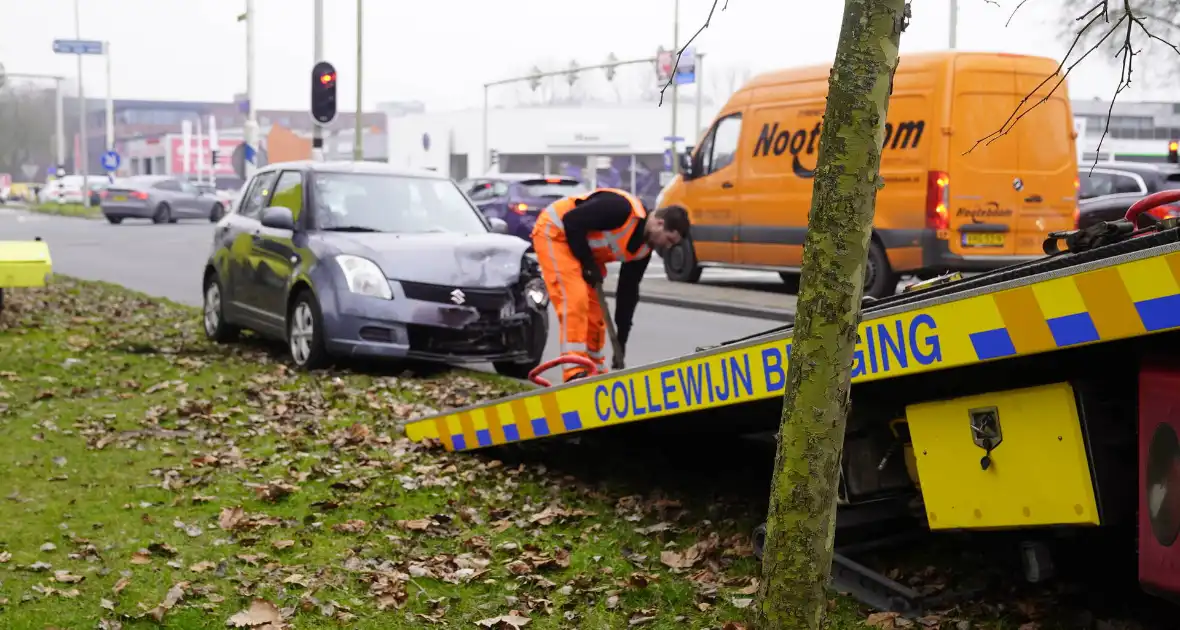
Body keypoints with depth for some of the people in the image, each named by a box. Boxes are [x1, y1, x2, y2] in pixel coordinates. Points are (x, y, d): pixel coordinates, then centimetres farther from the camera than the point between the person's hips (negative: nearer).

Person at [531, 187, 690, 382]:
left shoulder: (643, 249, -2)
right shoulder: (623, 209, -28)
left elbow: (628, 291, 4)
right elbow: (572, 221, -28)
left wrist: (621, 342, 3)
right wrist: (588, 264, -19)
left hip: (583, 248, 9)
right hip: (555, 231, -9)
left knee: (594, 308, 8)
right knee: (575, 300, -21)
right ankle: (575, 372, -22)